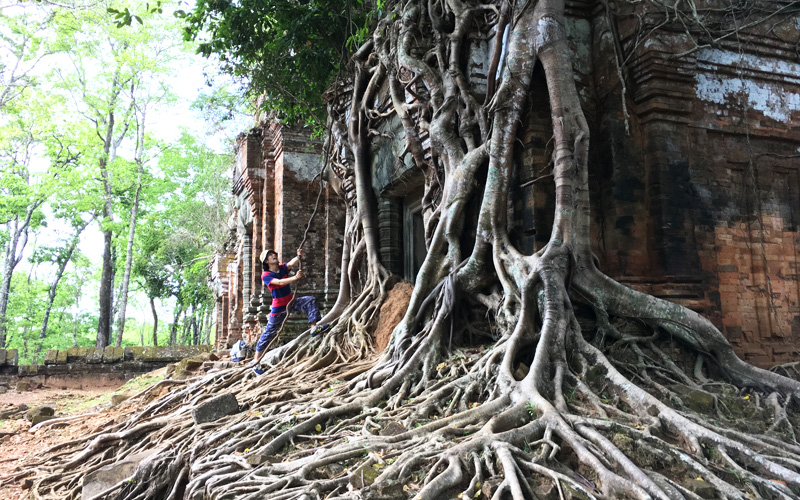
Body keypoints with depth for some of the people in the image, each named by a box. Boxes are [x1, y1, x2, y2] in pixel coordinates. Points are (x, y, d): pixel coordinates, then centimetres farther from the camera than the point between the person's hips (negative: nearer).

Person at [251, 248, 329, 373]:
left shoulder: (283, 267, 1)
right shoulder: (266, 276, -13)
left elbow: (292, 263, -21)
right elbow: (279, 282, -31)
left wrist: (299, 256, -42)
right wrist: (295, 277, -43)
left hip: (291, 302, 5)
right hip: (278, 308, -4)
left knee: (310, 301, -18)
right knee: (268, 334, 2)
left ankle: (314, 327, -24)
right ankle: (256, 361, 14)